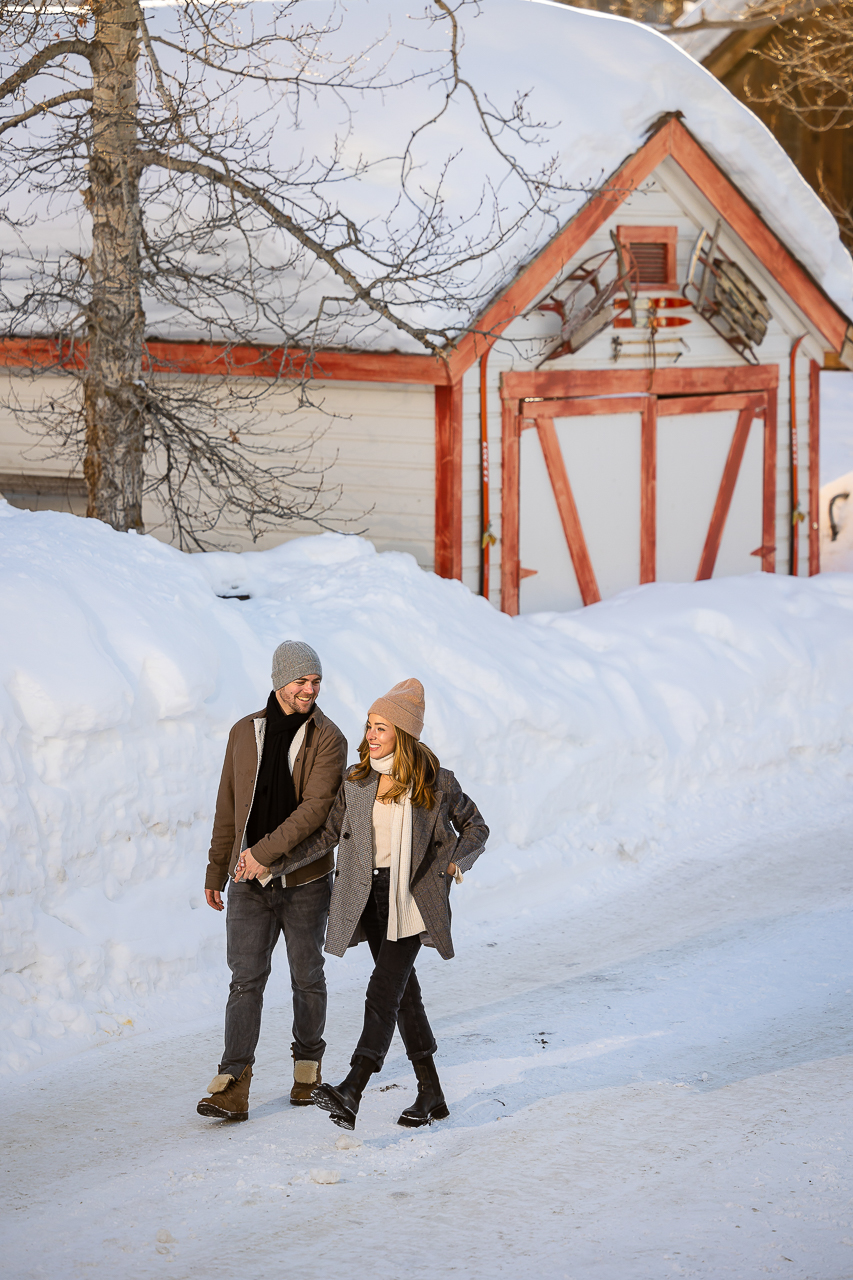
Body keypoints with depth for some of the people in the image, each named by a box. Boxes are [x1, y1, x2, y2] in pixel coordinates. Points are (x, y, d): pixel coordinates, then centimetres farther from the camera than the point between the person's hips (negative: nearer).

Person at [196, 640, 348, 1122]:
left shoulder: (328, 739, -6)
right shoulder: (246, 733, 6)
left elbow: (316, 807, -17)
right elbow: (229, 807, 13)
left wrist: (265, 853, -23)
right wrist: (217, 871, 14)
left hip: (306, 880, -2)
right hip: (250, 883, 2)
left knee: (308, 978, 10)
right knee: (247, 978, -4)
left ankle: (308, 1065, 28)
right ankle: (233, 1087, -9)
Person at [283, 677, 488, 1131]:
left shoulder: (436, 784, -5)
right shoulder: (357, 782, 6)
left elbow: (476, 827, 7)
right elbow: (328, 833, 10)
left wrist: (455, 859, -13)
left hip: (412, 897, -5)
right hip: (370, 895, 5)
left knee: (384, 990, -16)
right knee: (403, 992, 10)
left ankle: (351, 1093, -28)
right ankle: (430, 1094, 20)